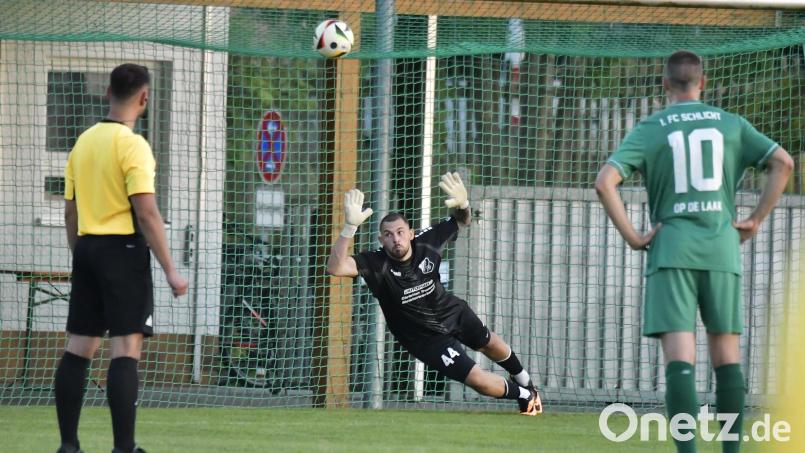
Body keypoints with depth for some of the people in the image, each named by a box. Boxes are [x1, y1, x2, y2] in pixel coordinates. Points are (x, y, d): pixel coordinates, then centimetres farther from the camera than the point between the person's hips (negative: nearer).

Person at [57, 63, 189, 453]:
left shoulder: (83, 142, 10)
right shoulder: (132, 145, -12)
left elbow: (70, 211, 15)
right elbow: (146, 212, -17)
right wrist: (170, 270, -14)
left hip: (87, 247, 7)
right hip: (124, 248, -7)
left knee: (78, 348, 9)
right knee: (126, 349, -8)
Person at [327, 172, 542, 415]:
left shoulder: (426, 244, -24)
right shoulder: (377, 265, -34)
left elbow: (462, 222, -5)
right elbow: (335, 267, -50)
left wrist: (463, 204, -30)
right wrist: (350, 226, -61)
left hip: (453, 312, 4)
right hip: (425, 338, -4)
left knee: (489, 344, 32)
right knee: (478, 380, -9)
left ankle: (524, 380, 65)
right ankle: (524, 395, 23)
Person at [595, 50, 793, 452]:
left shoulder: (649, 130, 3)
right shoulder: (730, 125, 8)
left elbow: (605, 182, -8)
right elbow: (783, 162, 2)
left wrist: (632, 237, -3)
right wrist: (756, 220, 6)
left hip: (671, 249, -2)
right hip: (722, 248, 2)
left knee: (679, 355, -8)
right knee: (726, 353, 8)